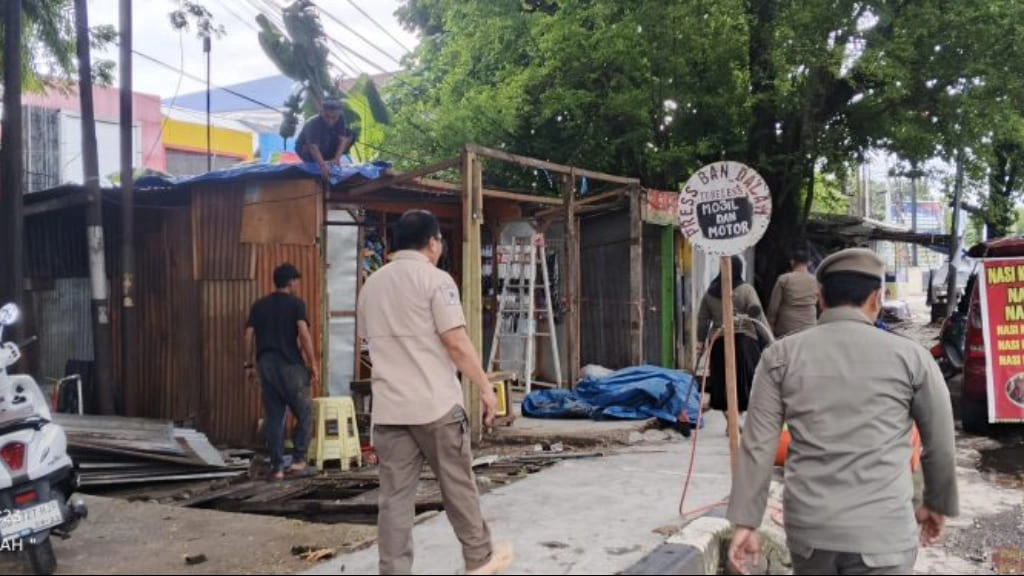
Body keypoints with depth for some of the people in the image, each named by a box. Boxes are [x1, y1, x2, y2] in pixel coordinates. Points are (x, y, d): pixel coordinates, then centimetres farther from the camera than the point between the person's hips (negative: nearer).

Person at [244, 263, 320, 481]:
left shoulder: (259, 305, 12)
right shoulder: (296, 304, -2)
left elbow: (249, 336, 8)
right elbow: (304, 334, -14)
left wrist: (249, 365, 14)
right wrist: (313, 364, -10)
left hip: (266, 365, 5)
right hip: (290, 365, -5)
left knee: (273, 417, 8)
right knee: (304, 414, 8)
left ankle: (276, 467, 7)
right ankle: (298, 460, 3)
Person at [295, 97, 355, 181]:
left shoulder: (340, 119, -22)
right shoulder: (314, 124, -38)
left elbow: (342, 139, -26)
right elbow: (313, 148, -50)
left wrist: (336, 159, -40)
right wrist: (323, 166, -64)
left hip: (326, 148, 5)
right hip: (305, 149, -5)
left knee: (349, 135, -12)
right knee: (307, 148, -39)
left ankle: (329, 160, -3)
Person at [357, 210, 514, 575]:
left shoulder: (371, 285, 13)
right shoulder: (435, 279, -8)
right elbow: (456, 342, -13)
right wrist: (485, 387, -4)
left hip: (388, 408, 5)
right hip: (435, 405, -5)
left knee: (395, 496, 5)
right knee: (458, 485, 10)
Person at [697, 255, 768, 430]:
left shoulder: (710, 292, 7)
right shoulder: (746, 290, -5)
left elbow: (702, 320, 9)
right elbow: (757, 312, -16)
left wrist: (701, 340, 16)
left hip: (719, 343, 3)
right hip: (744, 341, -3)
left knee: (723, 383, 10)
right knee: (748, 381, 6)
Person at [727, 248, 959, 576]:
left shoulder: (781, 356, 1)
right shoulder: (910, 356, -1)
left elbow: (758, 446, -2)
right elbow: (940, 445, 8)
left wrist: (745, 522, 3)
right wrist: (938, 505, 24)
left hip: (807, 527, 3)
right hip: (881, 531, -2)